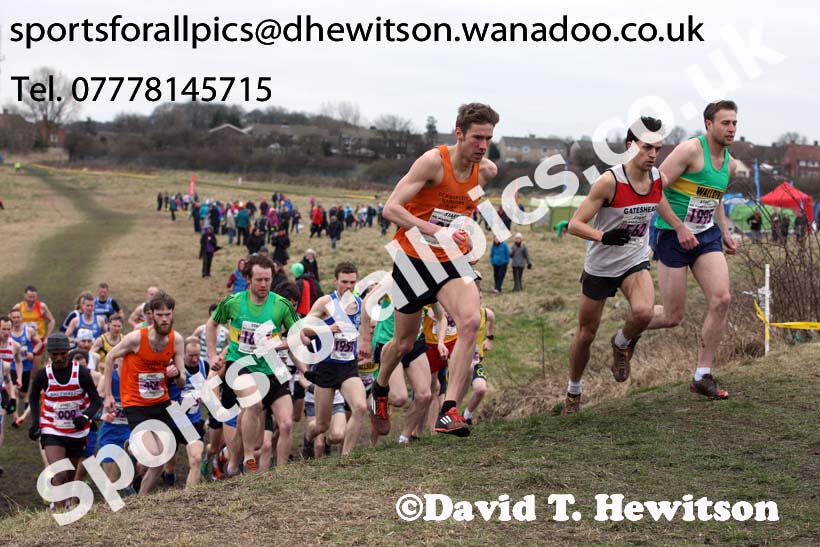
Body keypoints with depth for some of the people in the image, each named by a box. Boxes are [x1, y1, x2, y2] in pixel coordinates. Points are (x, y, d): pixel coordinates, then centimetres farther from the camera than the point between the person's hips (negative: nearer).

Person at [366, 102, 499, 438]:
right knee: (405, 343, 10)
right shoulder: (433, 161, -18)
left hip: (451, 260, 4)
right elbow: (390, 209, -23)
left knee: (470, 321, -25)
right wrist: (436, 230, -32)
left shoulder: (487, 171, 0)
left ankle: (449, 411, -24)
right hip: (413, 258, -4)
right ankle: (380, 389, 44)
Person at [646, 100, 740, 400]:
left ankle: (702, 377, -3)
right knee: (673, 316, -4)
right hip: (672, 237, -7)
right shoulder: (691, 150, -15)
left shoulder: (730, 163, 9)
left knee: (721, 299, -12)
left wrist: (725, 233, 16)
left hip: (707, 235, 7)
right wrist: (679, 227, -23)